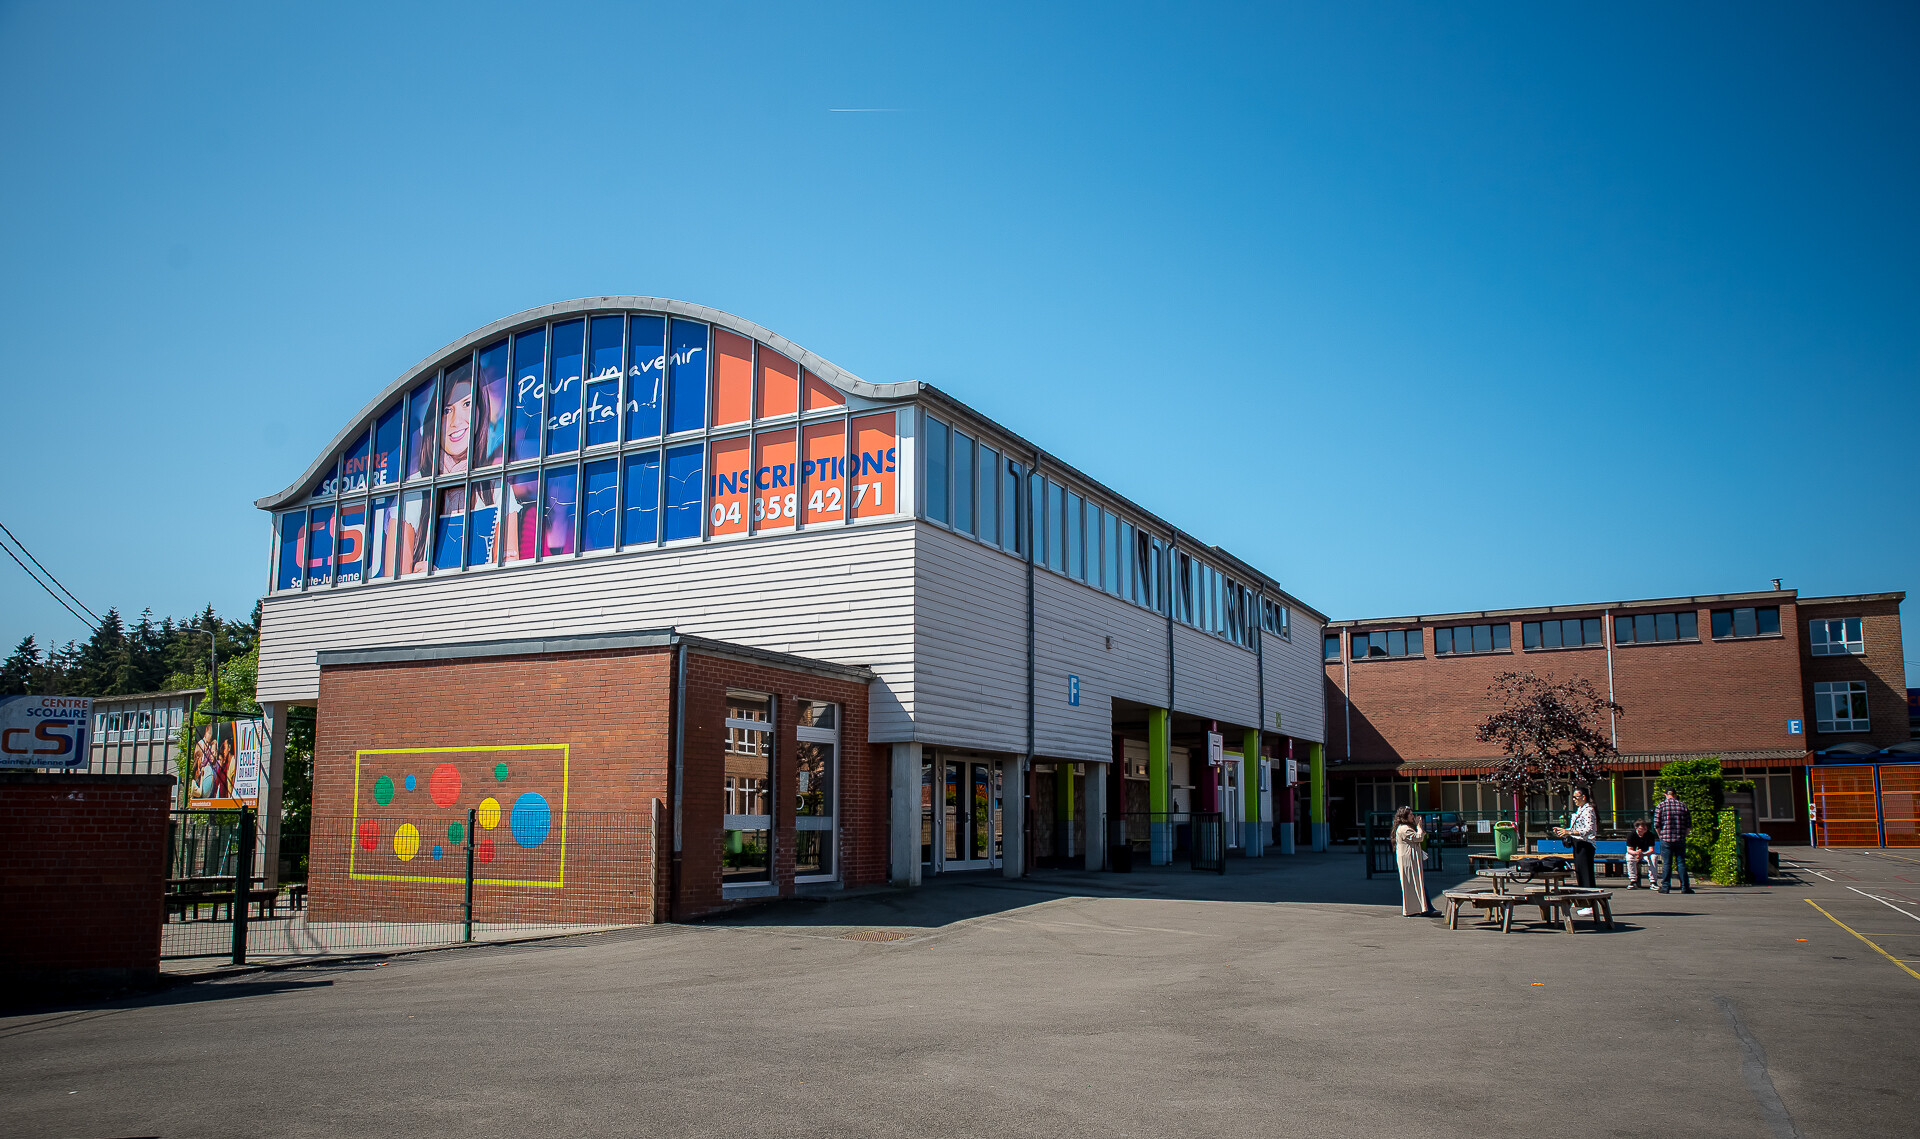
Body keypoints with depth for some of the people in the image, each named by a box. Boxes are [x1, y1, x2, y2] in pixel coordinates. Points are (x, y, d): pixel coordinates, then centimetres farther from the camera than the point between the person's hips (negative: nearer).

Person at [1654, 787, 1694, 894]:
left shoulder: (1661, 806, -1)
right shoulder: (1683, 806, 5)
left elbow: (1656, 825, -4)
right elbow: (1689, 825, 4)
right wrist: (1683, 835, 16)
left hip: (1666, 839, -1)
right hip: (1680, 840, 1)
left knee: (1667, 864, 2)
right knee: (1681, 863, 5)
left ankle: (1665, 887, 1)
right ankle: (1685, 887, 5)